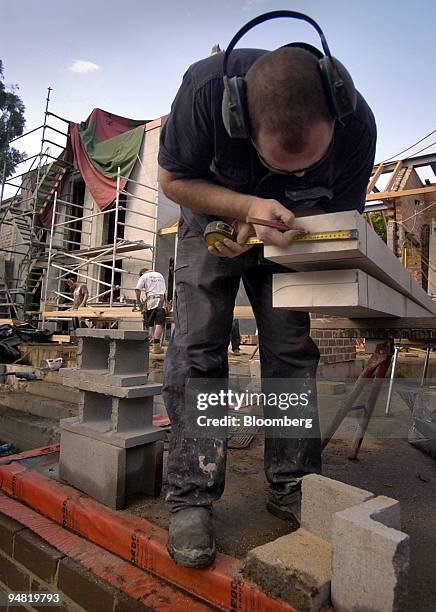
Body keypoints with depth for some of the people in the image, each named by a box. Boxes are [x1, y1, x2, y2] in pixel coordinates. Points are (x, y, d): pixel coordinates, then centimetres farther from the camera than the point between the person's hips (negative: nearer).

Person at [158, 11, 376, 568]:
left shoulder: (356, 123, -25)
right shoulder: (205, 90, -30)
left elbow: (337, 214, -11)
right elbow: (173, 178, -16)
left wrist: (269, 226, -29)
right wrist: (248, 206, -32)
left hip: (286, 231, 2)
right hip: (211, 221, -1)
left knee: (293, 350, -5)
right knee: (196, 350, -13)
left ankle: (291, 488, 10)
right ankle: (191, 498, -2)